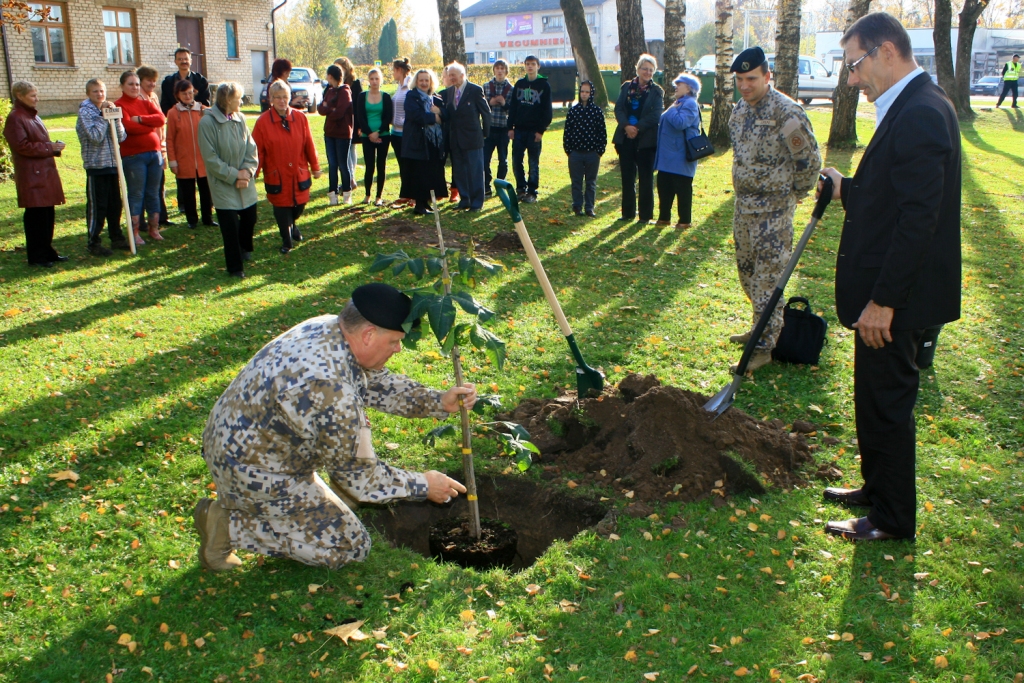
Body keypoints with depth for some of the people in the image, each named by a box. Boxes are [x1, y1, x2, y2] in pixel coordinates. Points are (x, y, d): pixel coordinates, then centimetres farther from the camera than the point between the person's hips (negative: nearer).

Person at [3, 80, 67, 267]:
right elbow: (22, 146, -18)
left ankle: (47, 251, 20)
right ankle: (36, 256, 2)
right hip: (31, 174, -9)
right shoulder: (15, 118, -10)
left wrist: (54, 146, 6)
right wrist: (49, 147, -16)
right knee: (35, 214, -5)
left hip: (46, 171, 9)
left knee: (48, 213, 11)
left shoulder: (33, 115, 18)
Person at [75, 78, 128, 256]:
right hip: (96, 166, -6)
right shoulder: (85, 111, -6)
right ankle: (94, 243, 6)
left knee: (115, 204, 13)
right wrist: (103, 115, -14)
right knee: (97, 206, -1)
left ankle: (116, 238, 24)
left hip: (113, 164, 6)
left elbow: (121, 137, 2)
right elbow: (95, 136, -19)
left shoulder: (108, 110, 10)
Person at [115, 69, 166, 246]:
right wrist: (151, 125, -8)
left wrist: (140, 119, -14)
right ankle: (135, 233, 7)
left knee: (153, 193, 10)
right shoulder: (119, 105, -4)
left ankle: (154, 229, 20)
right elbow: (128, 126, -19)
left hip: (154, 152, 5)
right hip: (133, 156, -5)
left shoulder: (146, 102, 12)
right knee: (136, 194, -1)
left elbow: (161, 119, -4)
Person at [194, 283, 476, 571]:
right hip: (252, 473, -9)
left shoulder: (327, 327, -7)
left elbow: (376, 383, 8)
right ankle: (229, 525, -2)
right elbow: (358, 475, -19)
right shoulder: (331, 391, -33)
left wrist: (438, 402, -1)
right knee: (350, 545, -1)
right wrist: (422, 485, -8)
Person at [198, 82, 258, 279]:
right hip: (223, 186, -5)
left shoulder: (240, 119, 1)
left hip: (245, 183, 5)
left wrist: (247, 171, -13)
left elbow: (251, 148, 3)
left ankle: (244, 248, 45)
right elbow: (211, 159, -15)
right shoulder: (207, 122, -15)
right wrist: (234, 175, -16)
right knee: (230, 227, -1)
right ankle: (235, 267, 15)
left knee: (250, 218, 16)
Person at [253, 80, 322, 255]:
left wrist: (315, 167, 7)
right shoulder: (263, 121, -9)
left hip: (299, 174, 2)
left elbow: (309, 145, 3)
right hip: (276, 175, -2)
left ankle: (292, 226, 46)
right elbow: (258, 150, -8)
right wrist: (253, 172, -10)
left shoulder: (300, 118, -2)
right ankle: (286, 241, 24)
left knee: (299, 205, 12)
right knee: (282, 208, 5)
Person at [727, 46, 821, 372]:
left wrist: (792, 194, -2)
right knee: (747, 271, 17)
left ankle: (764, 348, 1)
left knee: (767, 279, -5)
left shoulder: (786, 112, -17)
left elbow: (810, 160, -13)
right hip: (743, 204, 8)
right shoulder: (739, 110, 8)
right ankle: (762, 328, 34)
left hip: (773, 210, -8)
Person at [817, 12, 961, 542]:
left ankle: (892, 519, 17)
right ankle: (877, 487, 37)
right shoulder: (909, 107, 12)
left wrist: (882, 300, -25)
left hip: (897, 298, -10)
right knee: (877, 396, 21)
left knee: (887, 401, 2)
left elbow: (919, 216, -26)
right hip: (887, 291, 10)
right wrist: (849, 190, 5)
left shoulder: (920, 113, -20)